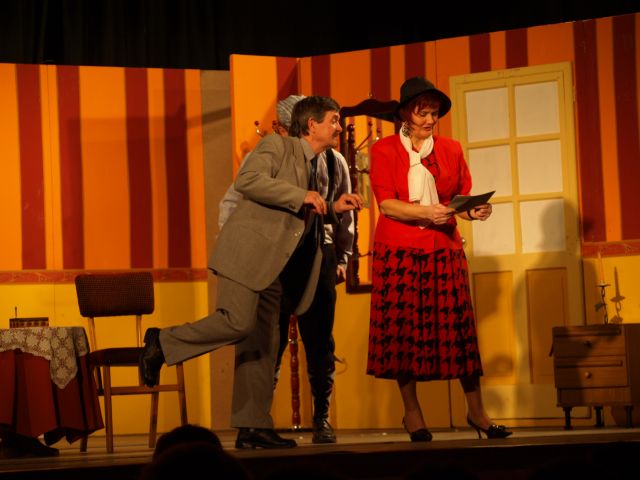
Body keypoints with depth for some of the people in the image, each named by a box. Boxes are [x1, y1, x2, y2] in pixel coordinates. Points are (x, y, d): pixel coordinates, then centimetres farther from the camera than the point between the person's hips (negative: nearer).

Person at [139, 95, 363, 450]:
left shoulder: (313, 167, 24)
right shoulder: (277, 145, 0)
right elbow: (247, 181, -17)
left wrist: (333, 209, 15)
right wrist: (301, 196, -16)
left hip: (270, 267, 9)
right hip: (246, 251, -9)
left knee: (262, 345, 4)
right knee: (237, 321, -22)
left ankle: (253, 427, 5)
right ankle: (163, 342, -4)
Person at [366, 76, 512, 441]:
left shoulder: (451, 150, 11)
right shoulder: (384, 151, 2)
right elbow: (386, 204, -7)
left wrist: (473, 211, -14)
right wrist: (426, 213, -21)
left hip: (444, 250, 2)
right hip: (399, 251, -2)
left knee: (458, 328, -2)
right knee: (403, 330, -2)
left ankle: (477, 411, 5)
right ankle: (412, 414, 8)